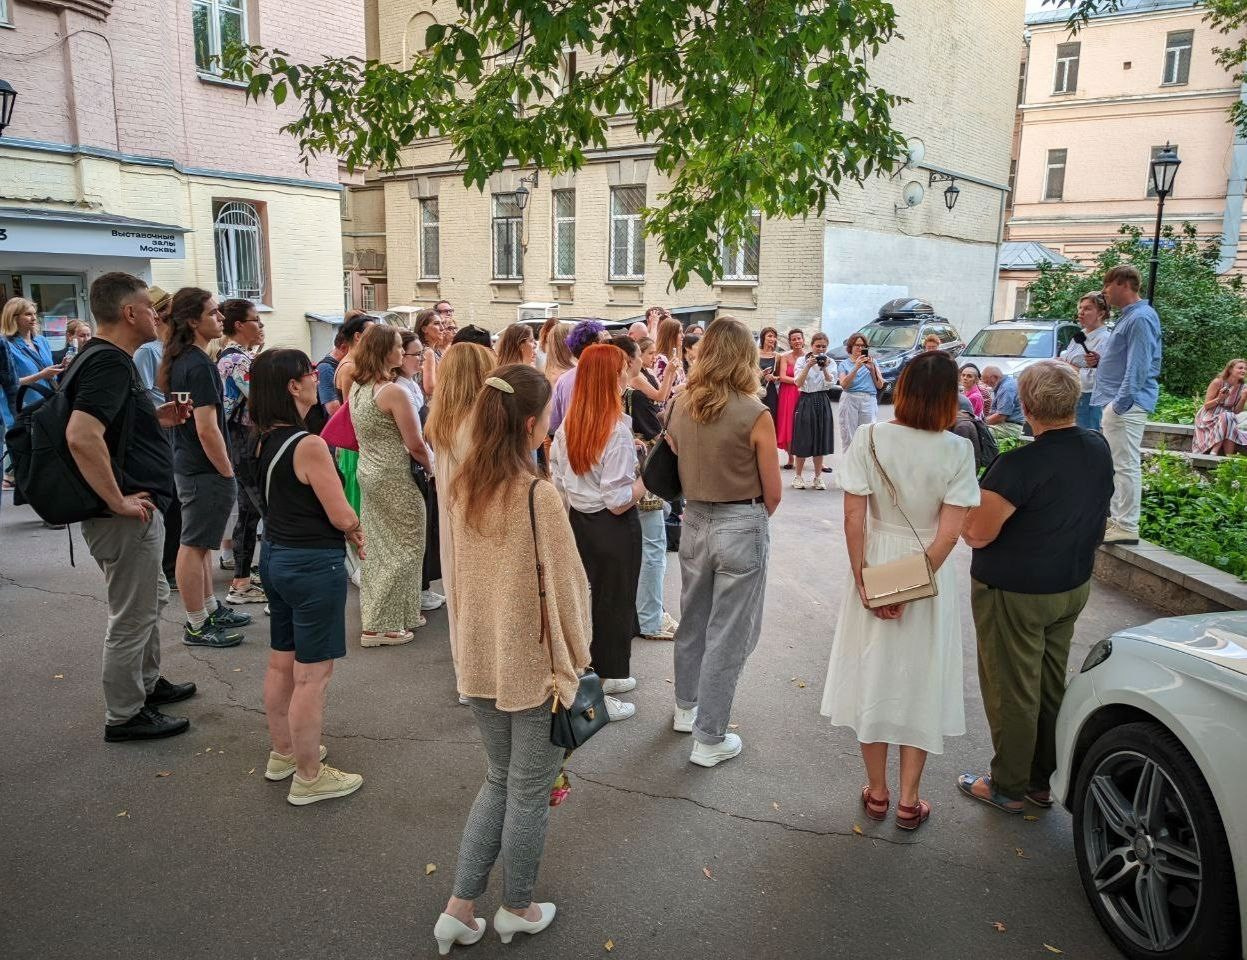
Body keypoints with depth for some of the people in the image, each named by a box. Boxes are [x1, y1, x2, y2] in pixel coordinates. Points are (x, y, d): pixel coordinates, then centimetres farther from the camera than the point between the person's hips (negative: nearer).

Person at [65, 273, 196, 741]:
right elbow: (81, 435, -34)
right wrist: (118, 501, -26)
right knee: (132, 616, 3)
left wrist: (157, 418, 9)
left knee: (152, 599, 25)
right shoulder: (110, 362, -21)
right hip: (129, 516, -11)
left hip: (138, 511, 11)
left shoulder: (107, 358, 12)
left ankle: (147, 684, 41)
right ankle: (124, 716, 18)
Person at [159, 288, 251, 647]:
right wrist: (228, 472, -14)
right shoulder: (199, 365, -20)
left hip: (187, 465, 10)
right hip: (205, 469, -10)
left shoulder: (181, 361, 10)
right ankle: (197, 626, 9)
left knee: (199, 543, 18)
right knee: (194, 545, -1)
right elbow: (207, 430, -24)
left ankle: (210, 608, 31)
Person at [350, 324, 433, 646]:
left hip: (367, 472, 9)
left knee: (378, 547, 16)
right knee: (402, 550, 1)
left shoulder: (357, 389, 6)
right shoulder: (393, 392, -19)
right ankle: (381, 626, 5)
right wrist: (430, 466, 0)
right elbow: (415, 444, -17)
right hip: (393, 479, -9)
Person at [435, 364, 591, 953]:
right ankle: (517, 909, 35)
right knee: (529, 792, 15)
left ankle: (459, 909, 29)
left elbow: (457, 574, 6)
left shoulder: (461, 488, -4)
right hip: (534, 666, -6)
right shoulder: (538, 495, -23)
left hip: (480, 661, 6)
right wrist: (575, 661, -4)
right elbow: (566, 587, -17)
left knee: (499, 780, 24)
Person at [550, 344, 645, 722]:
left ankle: (594, 676, 36)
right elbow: (618, 502, -22)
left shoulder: (568, 426, -2)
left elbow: (559, 484, 6)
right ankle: (603, 681, 21)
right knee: (614, 604, 9)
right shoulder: (617, 429, -22)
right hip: (614, 529, -7)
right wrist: (648, 478, -8)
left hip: (579, 521, 7)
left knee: (586, 598, 19)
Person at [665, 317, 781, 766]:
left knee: (692, 620, 23)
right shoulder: (755, 414, -16)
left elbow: (675, 471, 7)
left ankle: (686, 708, 43)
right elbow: (772, 494, -9)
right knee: (728, 635, 6)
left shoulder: (681, 406, -2)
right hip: (742, 527, -5)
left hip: (695, 522, 5)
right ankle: (708, 739, 16)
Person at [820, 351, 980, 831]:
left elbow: (854, 517, -14)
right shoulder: (957, 450, -12)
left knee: (873, 677, 15)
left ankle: (877, 792, 30)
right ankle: (908, 801, 25)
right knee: (921, 682, 14)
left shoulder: (869, 438, -13)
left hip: (877, 565, 1)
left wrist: (862, 580, -7)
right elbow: (948, 533, -16)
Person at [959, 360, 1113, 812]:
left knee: (1012, 692, 8)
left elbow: (977, 534, -25)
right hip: (1072, 588, 7)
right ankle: (1042, 780, 33)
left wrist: (967, 509, -6)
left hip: (1013, 594, -7)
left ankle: (1008, 787, 23)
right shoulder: (1099, 449, -3)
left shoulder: (1019, 465, -28)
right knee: (1052, 687, 19)